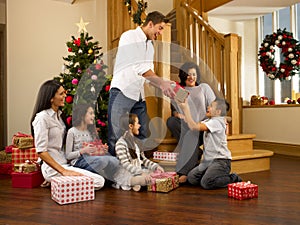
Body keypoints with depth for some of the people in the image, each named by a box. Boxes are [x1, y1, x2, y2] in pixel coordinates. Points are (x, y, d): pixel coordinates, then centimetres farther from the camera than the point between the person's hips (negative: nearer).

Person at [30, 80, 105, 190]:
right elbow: (41, 151, -20)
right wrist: (63, 171, -23)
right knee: (99, 181, -18)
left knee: (100, 181, -2)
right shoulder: (42, 118, -14)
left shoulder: (59, 115, 15)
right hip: (53, 168, -9)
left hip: (64, 163, 9)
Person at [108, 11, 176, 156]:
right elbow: (139, 67, -19)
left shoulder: (150, 45, 19)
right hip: (122, 91, -8)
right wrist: (162, 82, -20)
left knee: (142, 136, 8)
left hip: (139, 95, 8)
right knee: (116, 138, -7)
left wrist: (162, 87, 0)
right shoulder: (130, 36, -6)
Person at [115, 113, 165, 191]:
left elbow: (143, 159, 15)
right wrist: (142, 173, -29)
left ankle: (137, 183, -2)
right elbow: (125, 164, -20)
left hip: (140, 171, 9)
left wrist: (156, 166, 1)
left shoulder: (136, 141, 14)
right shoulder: (121, 143, -13)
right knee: (148, 180, -31)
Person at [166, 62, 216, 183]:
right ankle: (196, 152, -27)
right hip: (186, 126, 3)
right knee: (171, 121, -29)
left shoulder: (204, 87, 16)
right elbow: (174, 109, 13)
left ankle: (184, 172, -40)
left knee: (192, 135, -35)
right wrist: (177, 114, -12)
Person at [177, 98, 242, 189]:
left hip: (220, 160, -8)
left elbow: (194, 127, -23)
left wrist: (186, 108, -18)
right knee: (191, 178, -7)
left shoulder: (216, 122, -15)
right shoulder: (208, 121, 16)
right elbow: (192, 124, 9)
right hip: (208, 160, 8)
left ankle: (233, 179, 0)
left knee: (206, 183, -21)